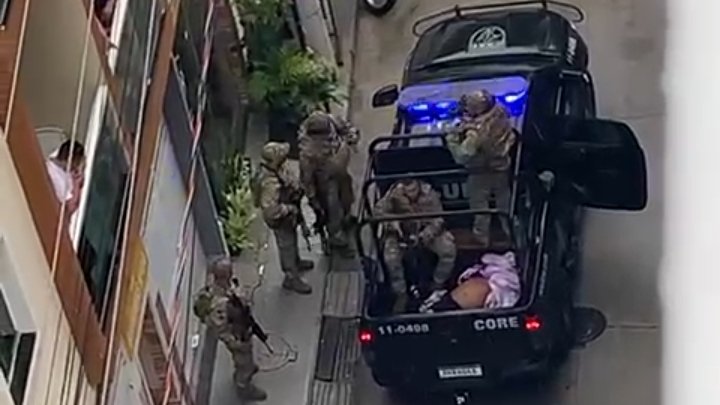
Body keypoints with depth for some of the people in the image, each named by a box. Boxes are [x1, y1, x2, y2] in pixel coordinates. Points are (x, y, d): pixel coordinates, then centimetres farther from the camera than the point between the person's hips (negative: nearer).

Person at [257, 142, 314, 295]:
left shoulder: (279, 166, -15)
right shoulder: (270, 183, -42)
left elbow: (290, 177, 9)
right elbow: (270, 210, -39)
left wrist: (297, 188, -4)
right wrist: (290, 209, -27)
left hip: (290, 214, 8)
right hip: (280, 220, -8)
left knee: (292, 239, 31)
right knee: (287, 246, 13)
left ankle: (296, 262, 57)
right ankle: (291, 278, 33)